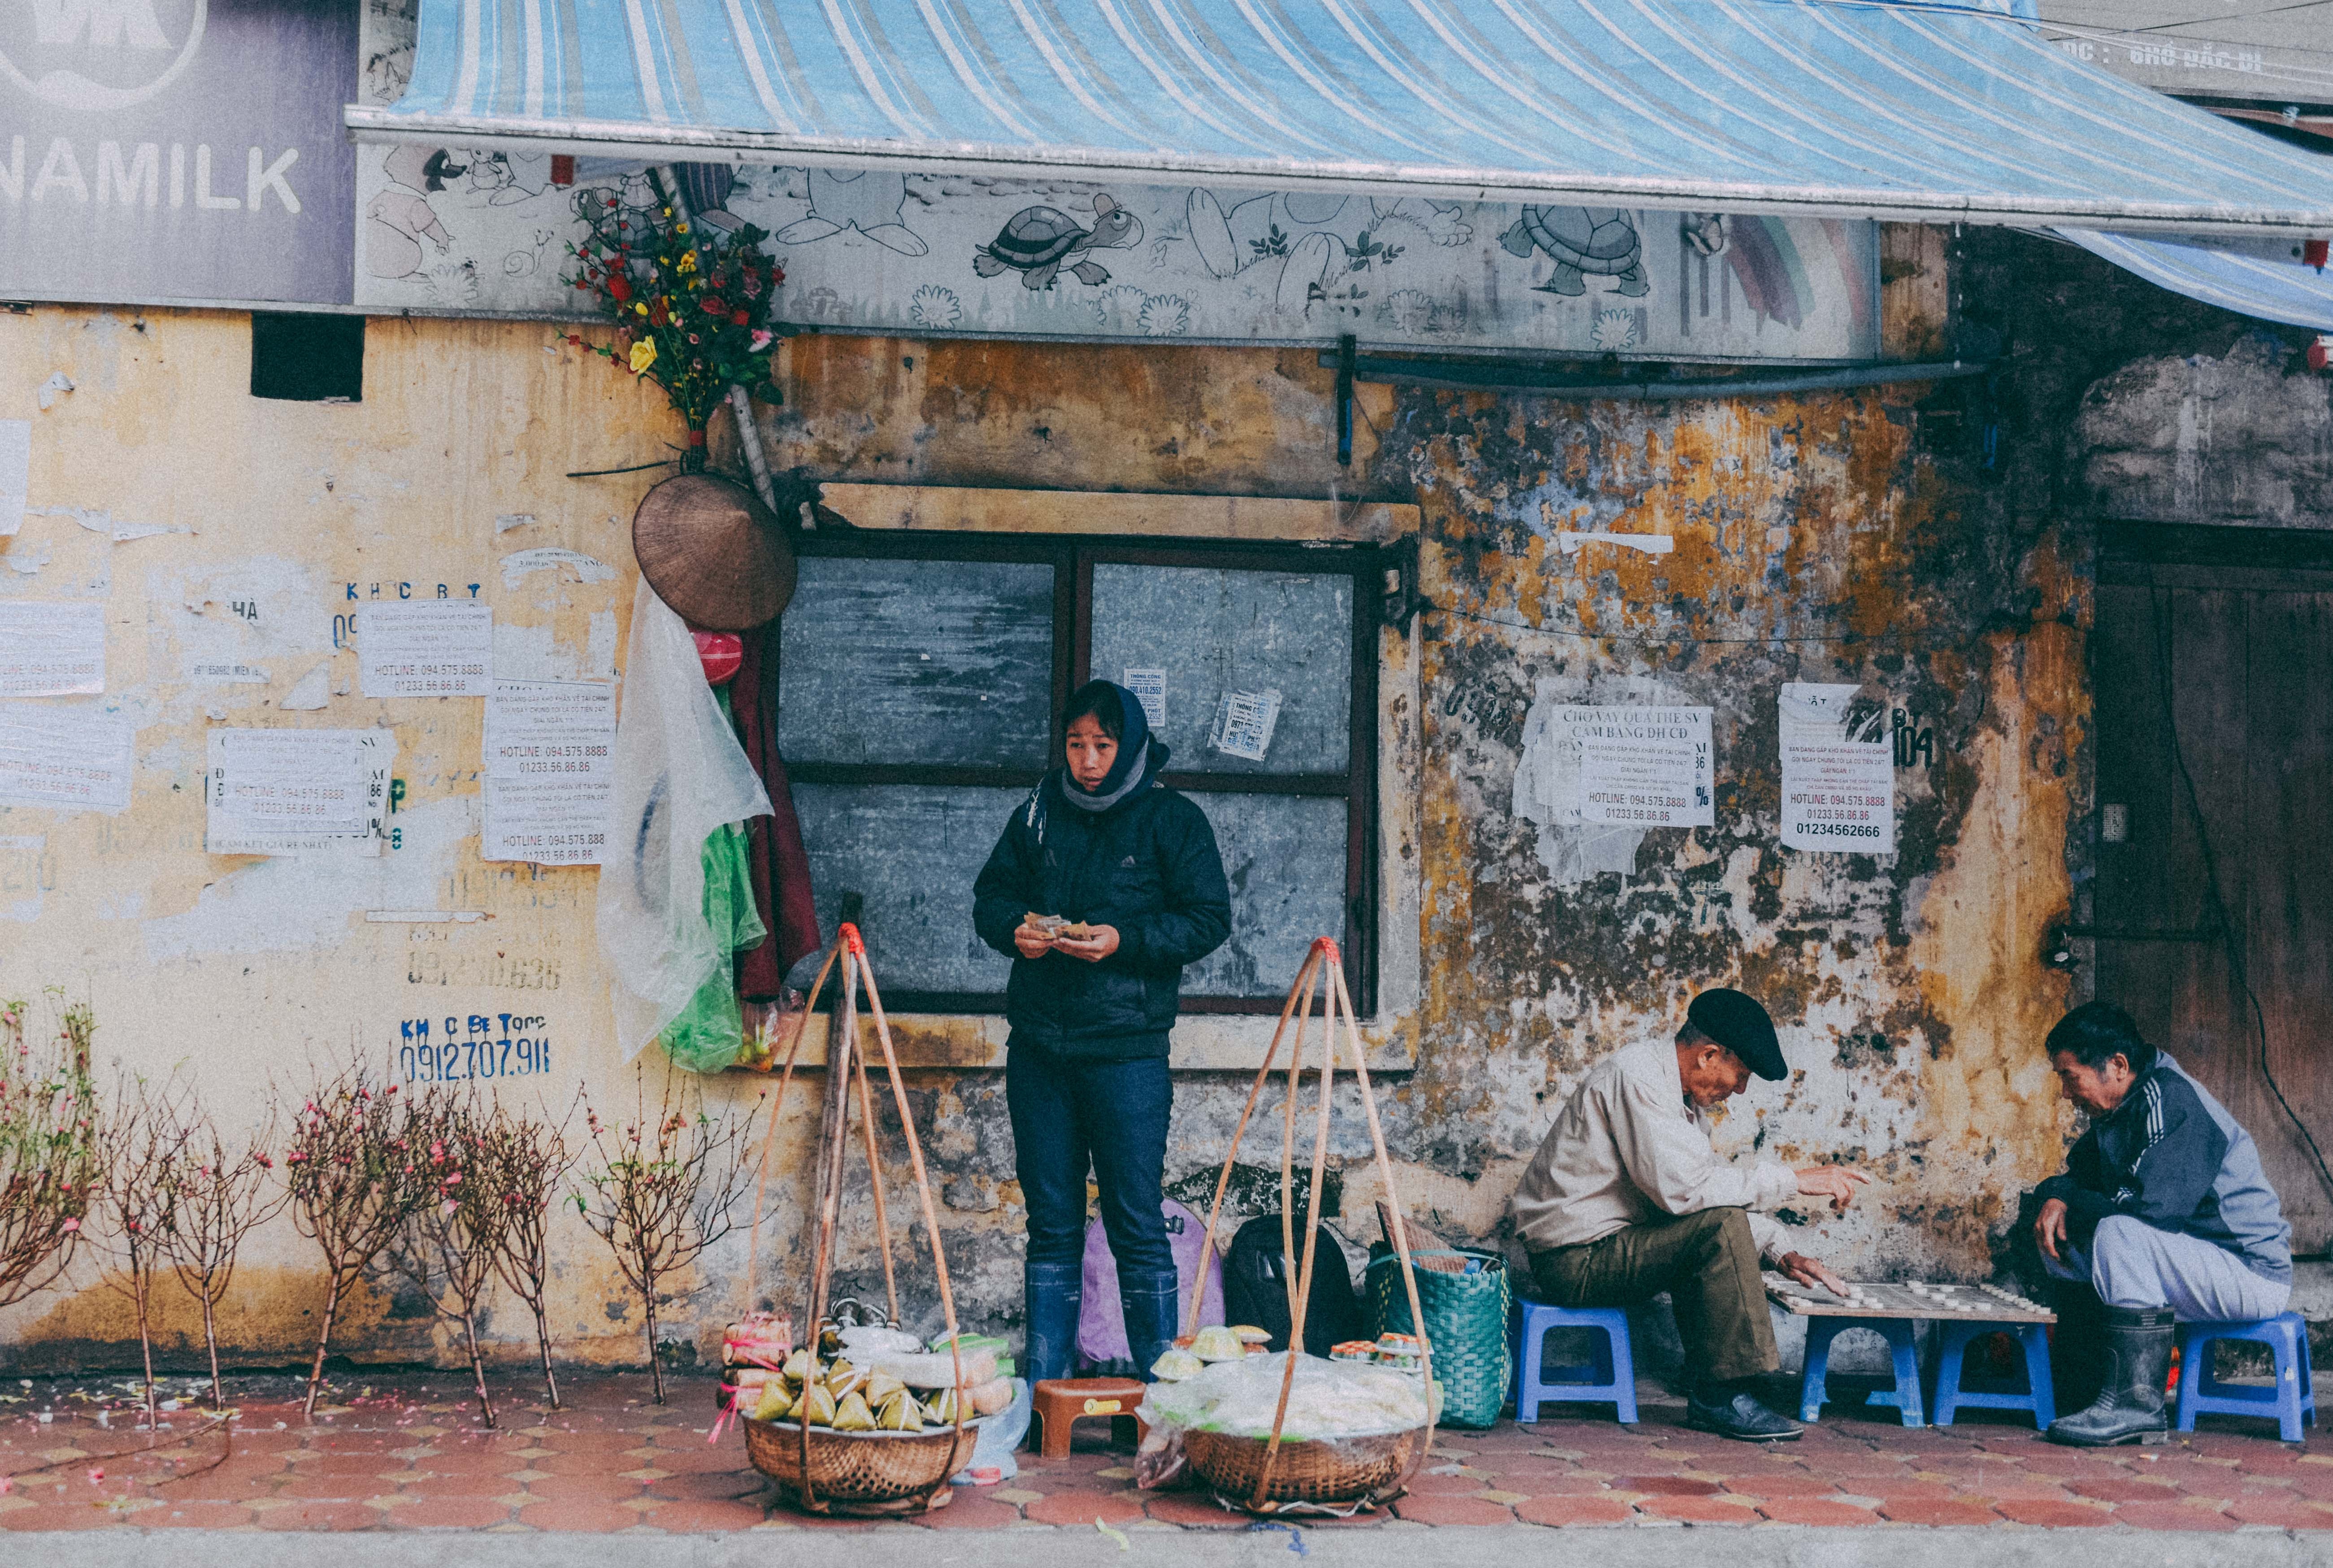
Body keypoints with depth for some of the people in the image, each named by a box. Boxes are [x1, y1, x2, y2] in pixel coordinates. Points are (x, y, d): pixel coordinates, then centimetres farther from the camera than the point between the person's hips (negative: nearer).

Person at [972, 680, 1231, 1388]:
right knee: (1051, 1222, 10)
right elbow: (991, 895, 18)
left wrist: (1124, 941, -17)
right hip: (1038, 1045, 4)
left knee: (1137, 1225, -3)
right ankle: (1043, 1389, 17)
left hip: (1126, 1050, -4)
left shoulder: (1172, 819, 0)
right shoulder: (1038, 815, 11)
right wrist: (1014, 928, -5)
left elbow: (1210, 919, -4)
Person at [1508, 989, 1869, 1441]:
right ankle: (1723, 1397, -16)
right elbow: (1682, 1188, -27)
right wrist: (1793, 1181, -20)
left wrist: (1781, 1251, 6)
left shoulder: (1683, 1094, 12)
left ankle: (1705, 1383, 14)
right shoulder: (1636, 1077, -19)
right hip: (1576, 1259, -11)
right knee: (1721, 1227, -22)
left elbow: (1713, 1181, 19)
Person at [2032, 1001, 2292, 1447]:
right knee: (2059, 1240, 4)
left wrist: (2075, 1208, -12)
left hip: (2255, 1275, -10)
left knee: (2120, 1234, -31)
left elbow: (2156, 1207, -29)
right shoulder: (2117, 1111, 9)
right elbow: (2078, 1176, 20)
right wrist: (2057, 1198, -5)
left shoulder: (2170, 1101, -19)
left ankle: (2136, 1401, -27)